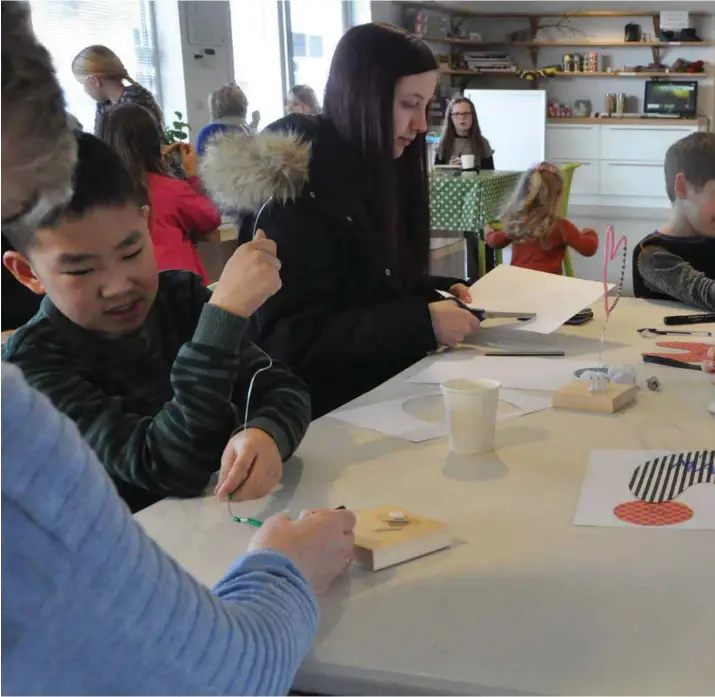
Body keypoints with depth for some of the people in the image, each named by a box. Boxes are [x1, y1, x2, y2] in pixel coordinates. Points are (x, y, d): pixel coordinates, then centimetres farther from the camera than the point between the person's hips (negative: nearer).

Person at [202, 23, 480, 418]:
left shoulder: (377, 172, 8)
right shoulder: (295, 186, -17)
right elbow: (293, 340, -22)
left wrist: (439, 292, 1)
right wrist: (422, 323, -24)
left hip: (384, 382, 8)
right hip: (328, 410, -8)